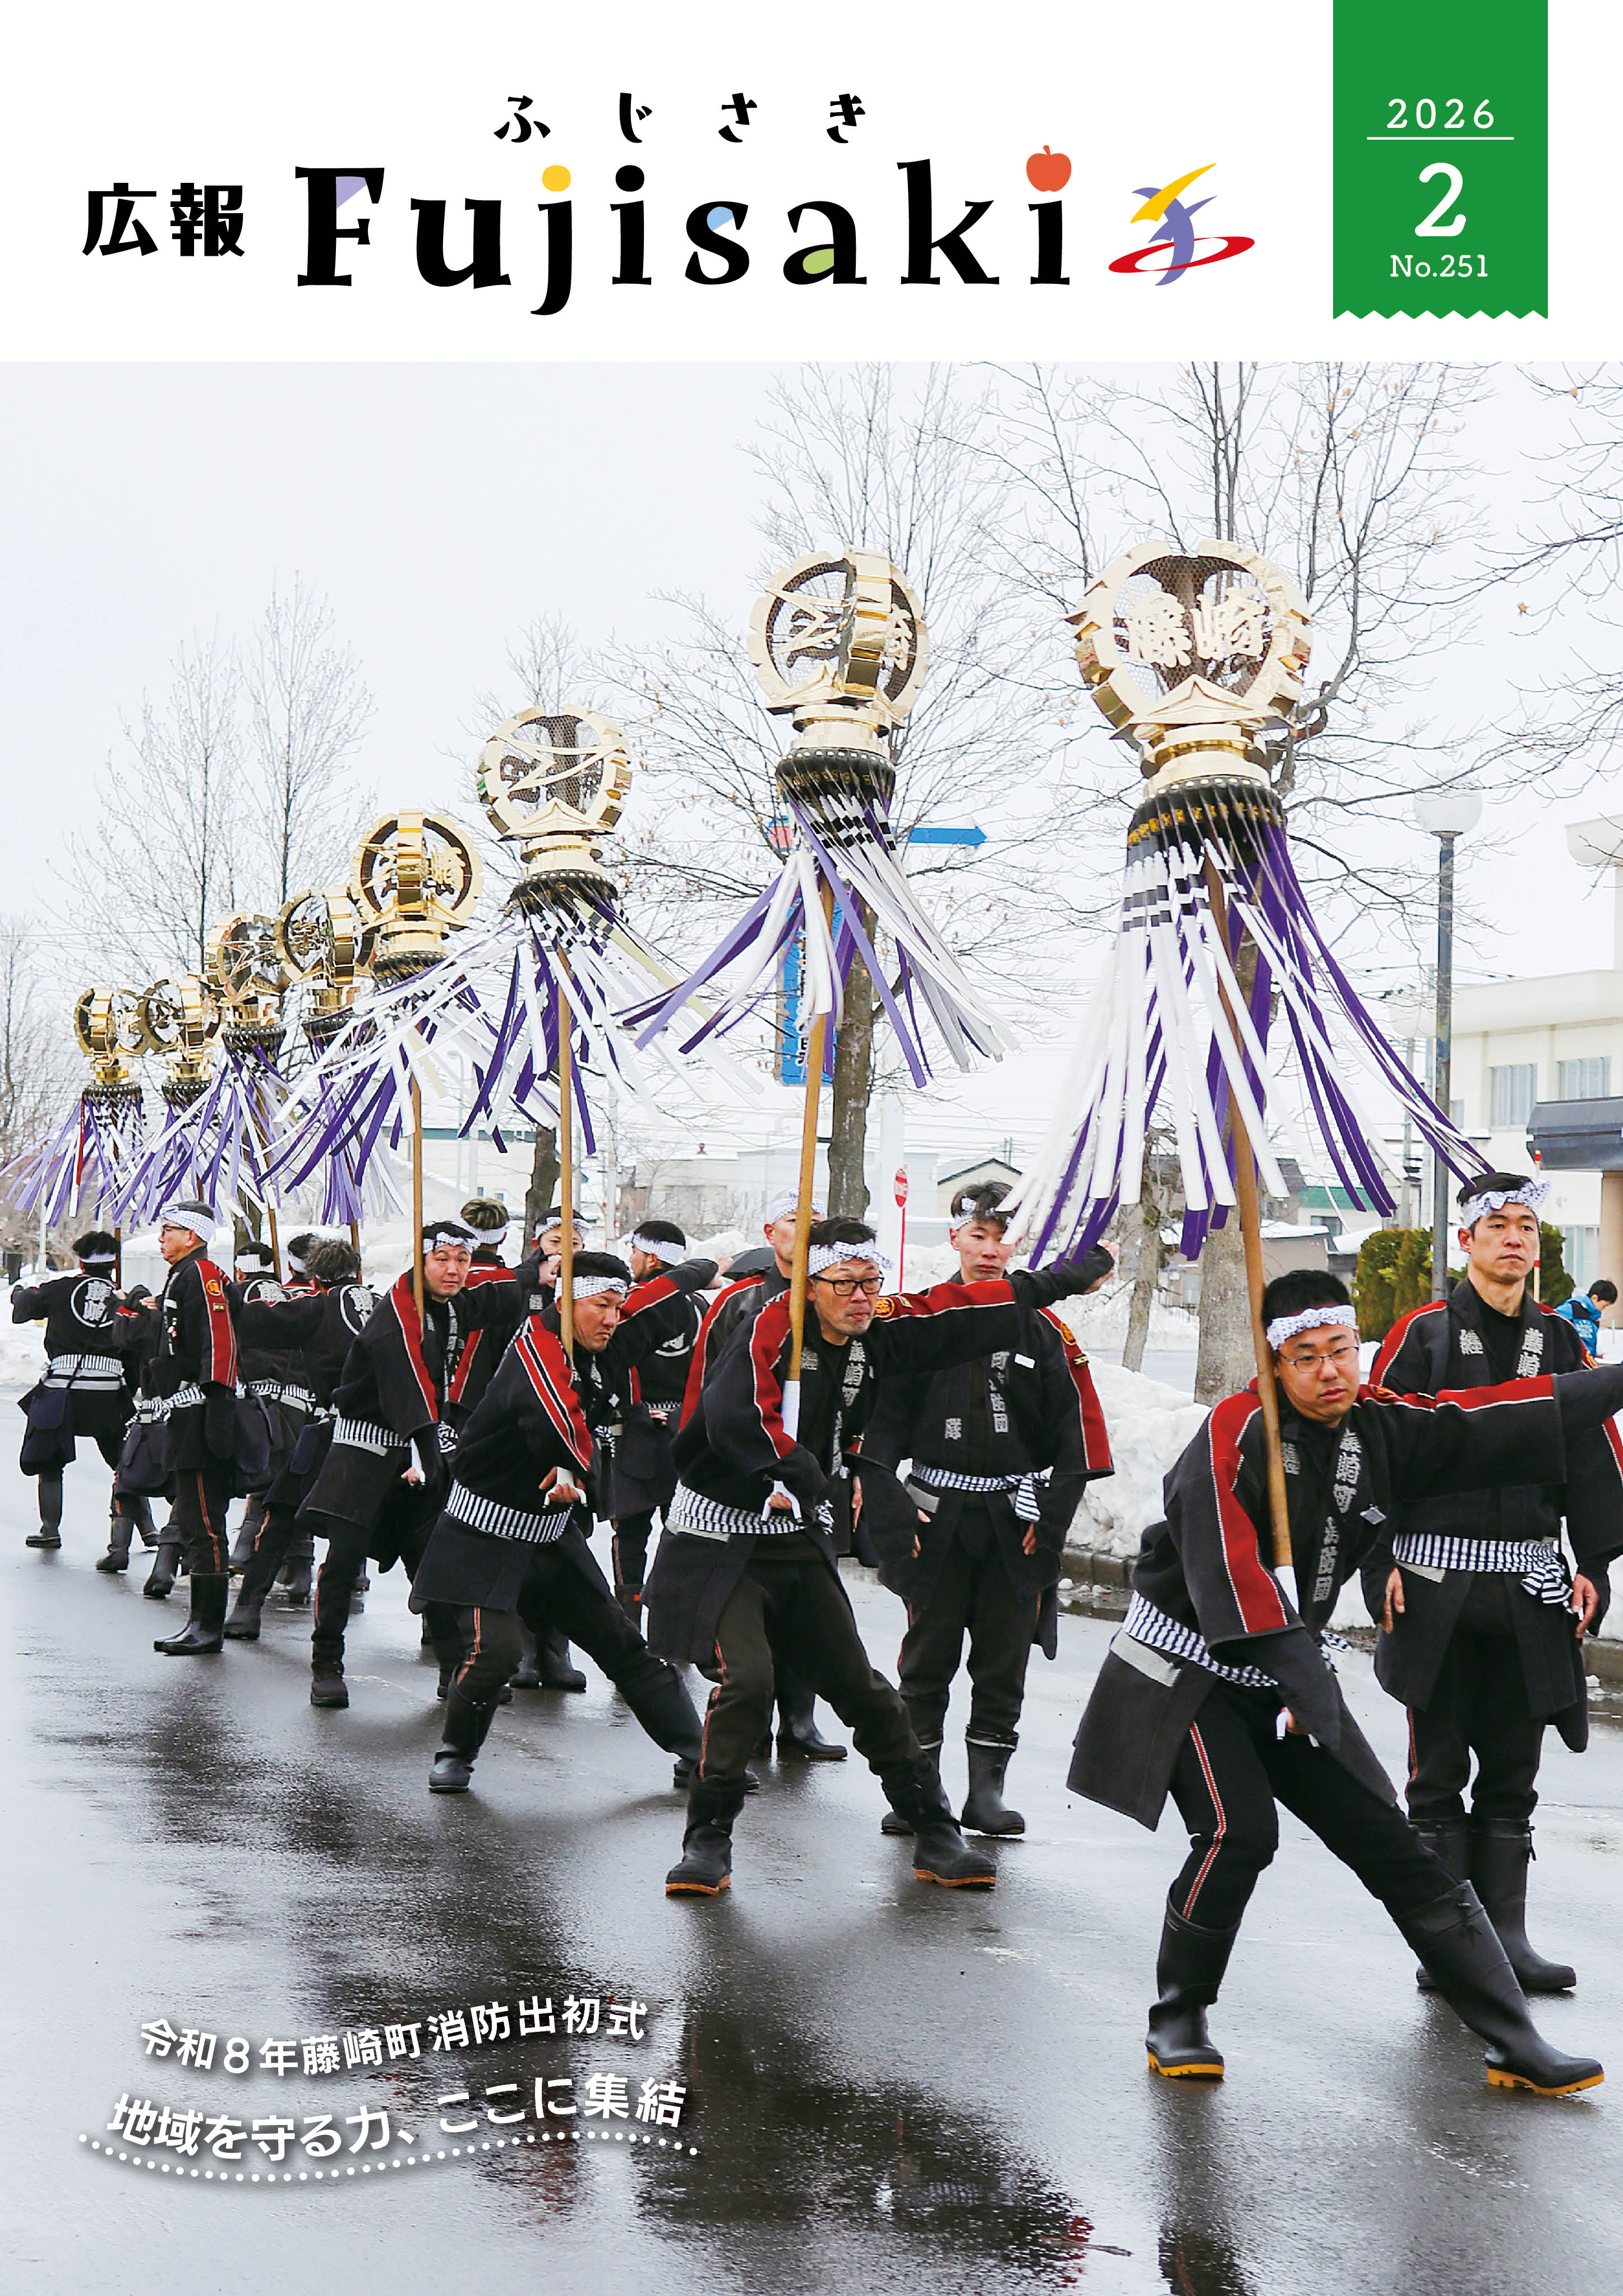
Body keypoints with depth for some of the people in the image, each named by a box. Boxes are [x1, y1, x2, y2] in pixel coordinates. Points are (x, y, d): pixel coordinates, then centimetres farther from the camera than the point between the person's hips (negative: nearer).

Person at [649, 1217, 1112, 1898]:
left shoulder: (877, 1335, 3)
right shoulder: (773, 1326, -17)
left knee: (859, 1685, 7)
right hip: (721, 1538, -6)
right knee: (747, 1679, -21)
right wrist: (794, 1474, -36)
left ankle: (935, 1834, 17)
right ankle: (708, 1839, -4)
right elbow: (734, 1413, -33)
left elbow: (962, 1312, 13)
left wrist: (1054, 1282, 18)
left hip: (801, 1539, 6)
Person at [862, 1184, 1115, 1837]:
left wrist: (1049, 1518, -4)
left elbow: (1075, 1435, 4)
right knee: (929, 1654, 4)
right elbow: (883, 1422, 1)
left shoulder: (1042, 1329, 4)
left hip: (1014, 1518, 1)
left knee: (1004, 1656, 4)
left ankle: (987, 1789, 12)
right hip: (937, 1513, -1)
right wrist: (889, 1512, -7)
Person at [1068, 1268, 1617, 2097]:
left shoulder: (1386, 1430, -1)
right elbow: (1229, 1568, -27)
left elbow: (1508, 1417, 5)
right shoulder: (1237, 1432, -20)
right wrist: (1304, 1680, -29)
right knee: (1239, 1829, -23)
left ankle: (1515, 2043, 6)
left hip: (1289, 1671, 6)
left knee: (1393, 1846, 2)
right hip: (1187, 1669, -6)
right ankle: (1176, 2021, -1)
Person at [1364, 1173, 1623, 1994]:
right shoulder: (1423, 1334, -1)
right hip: (1436, 1579, -3)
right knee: (1439, 1770, 3)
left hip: (1531, 1585, 4)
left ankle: (1505, 1934, 15)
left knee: (1512, 1773, 8)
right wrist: (1380, 1564, -10)